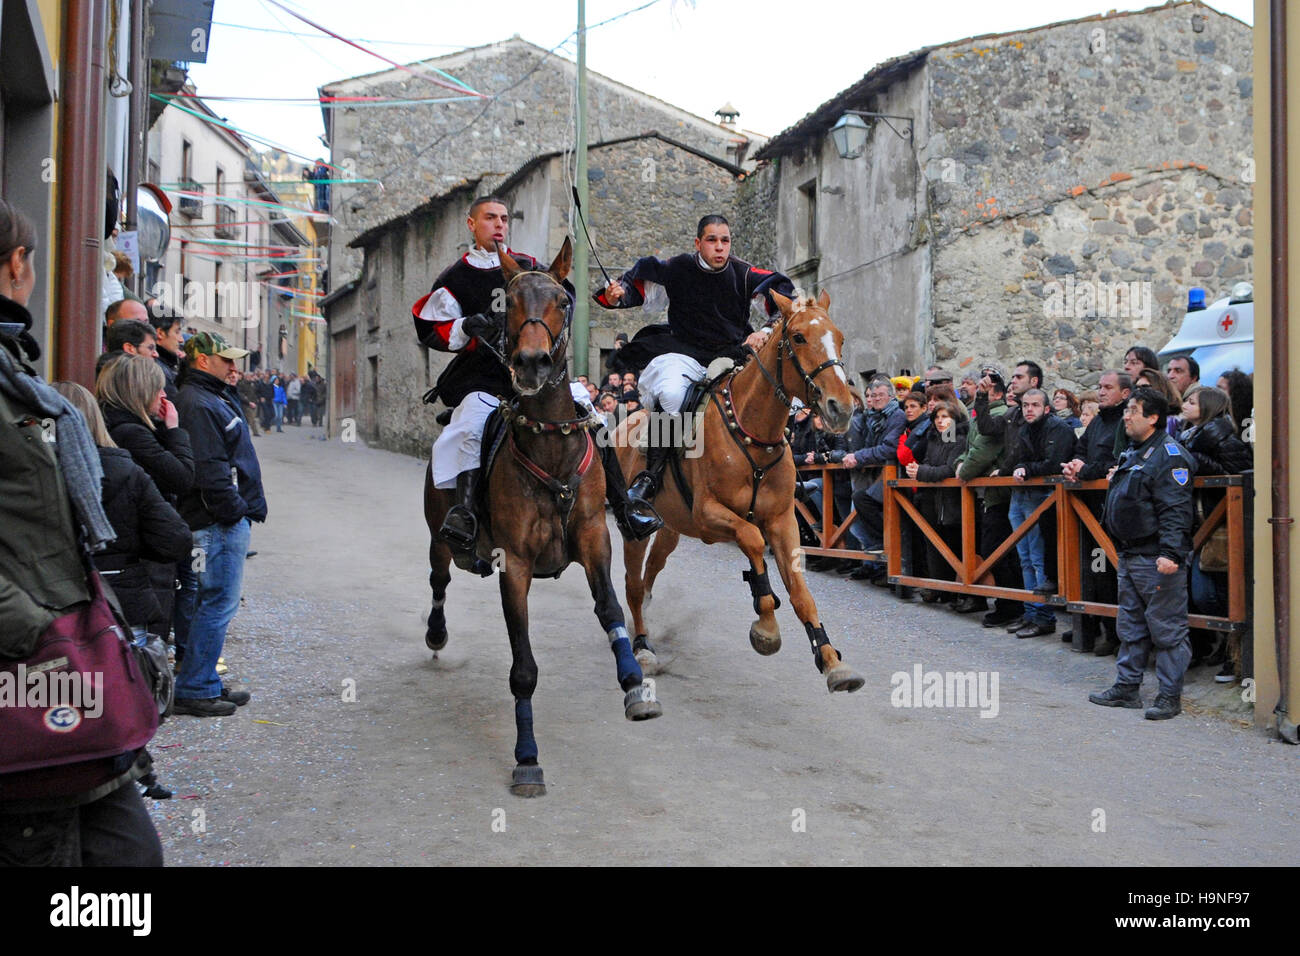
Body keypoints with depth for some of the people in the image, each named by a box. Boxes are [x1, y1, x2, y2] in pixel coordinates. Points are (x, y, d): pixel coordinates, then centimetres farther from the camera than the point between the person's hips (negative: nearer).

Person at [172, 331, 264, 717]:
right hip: (220, 524, -11)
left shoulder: (213, 399, 19)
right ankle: (194, 690, -1)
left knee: (207, 603, 15)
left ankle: (205, 683, 23)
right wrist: (234, 509, -18)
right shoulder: (198, 405, -15)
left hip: (227, 519, 11)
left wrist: (241, 509, 18)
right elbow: (209, 468, -22)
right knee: (217, 604, -7)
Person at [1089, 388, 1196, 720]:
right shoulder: (1134, 453, 16)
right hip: (1129, 556, 10)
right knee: (1130, 625, 16)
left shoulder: (1169, 455, -15)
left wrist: (1170, 553, -29)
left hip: (1156, 559, -10)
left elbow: (1175, 511, -23)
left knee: (1166, 629, -2)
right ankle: (1127, 687, 25)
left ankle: (1170, 697, 4)